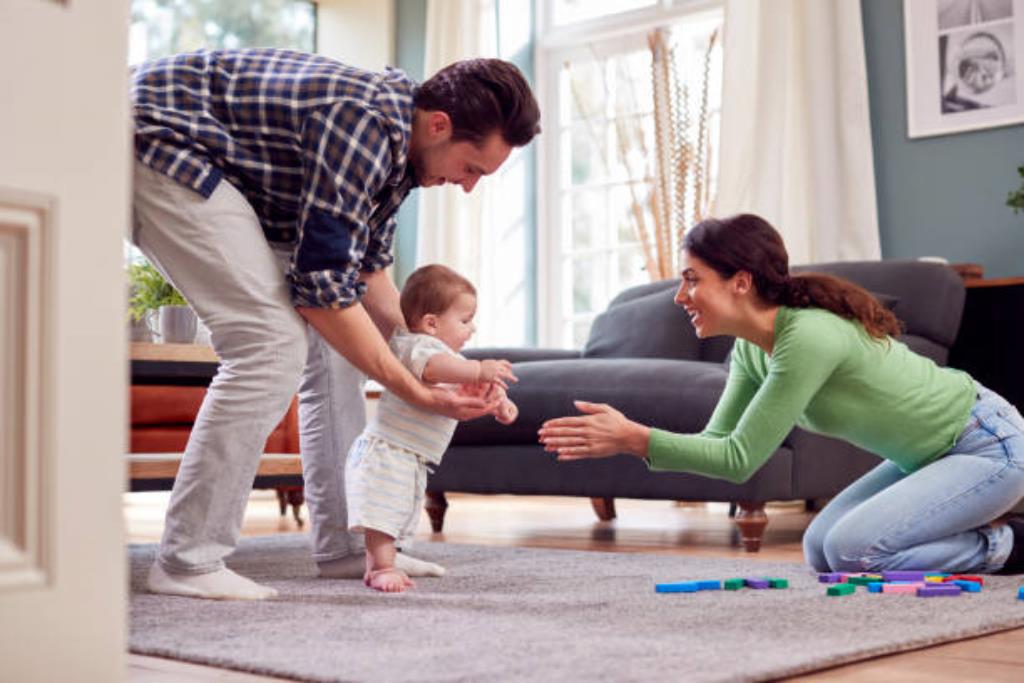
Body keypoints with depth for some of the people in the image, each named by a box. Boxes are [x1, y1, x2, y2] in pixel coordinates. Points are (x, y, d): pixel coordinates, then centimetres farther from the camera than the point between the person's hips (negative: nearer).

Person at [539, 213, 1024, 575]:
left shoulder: (809, 337, -31)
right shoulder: (751, 349, -3)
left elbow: (739, 459, -29)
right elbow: (717, 441, -5)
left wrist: (636, 438, -32)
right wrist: (622, 440, -19)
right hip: (929, 454, 9)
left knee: (852, 551, -20)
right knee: (820, 552, 5)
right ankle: (982, 531, 16)